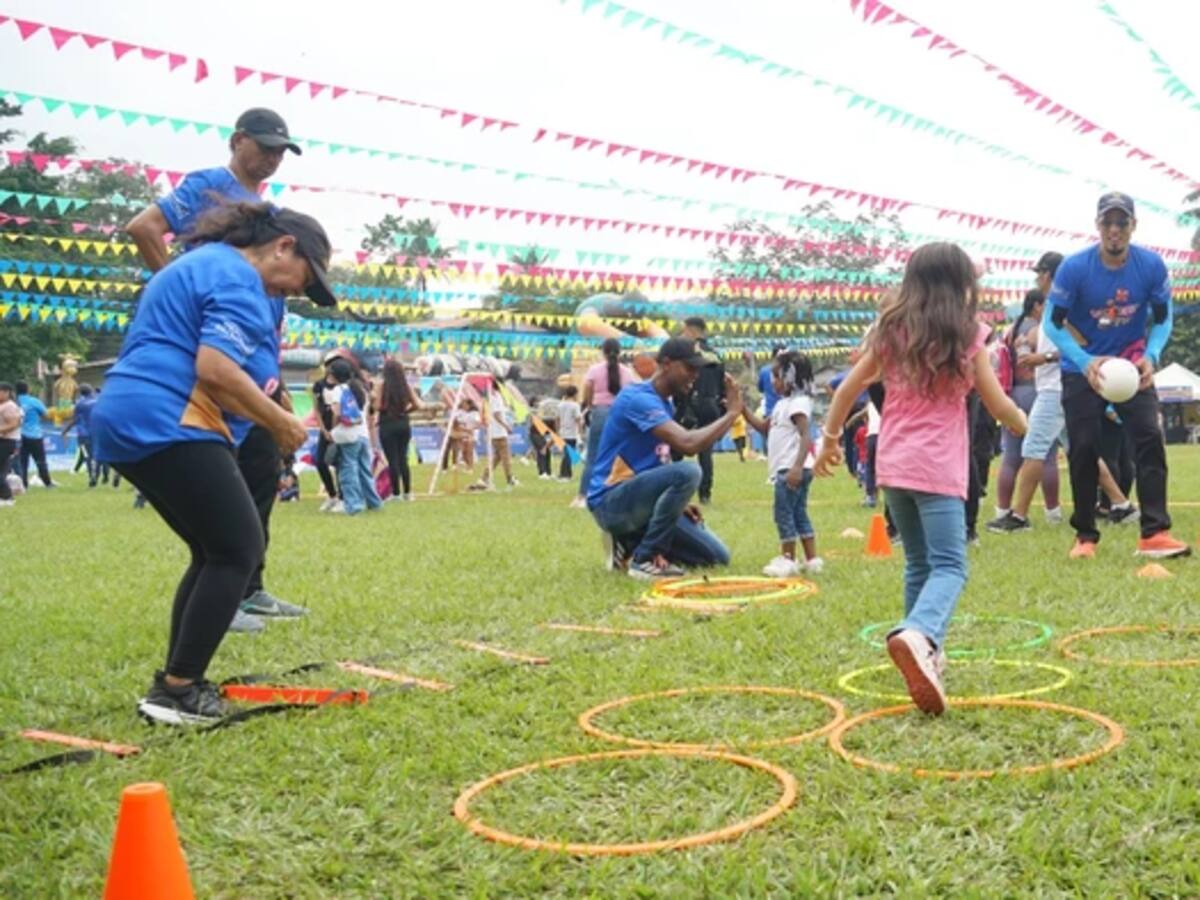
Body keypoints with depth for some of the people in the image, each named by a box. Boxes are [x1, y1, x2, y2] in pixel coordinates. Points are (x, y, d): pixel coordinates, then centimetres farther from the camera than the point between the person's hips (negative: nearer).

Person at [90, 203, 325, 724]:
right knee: (239, 552, -5)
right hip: (168, 426, -11)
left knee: (216, 552, 16)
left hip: (129, 424, 11)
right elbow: (217, 370, -22)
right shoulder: (237, 278, -9)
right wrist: (282, 424, -10)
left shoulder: (207, 264, 26)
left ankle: (175, 682, 18)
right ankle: (177, 691, -4)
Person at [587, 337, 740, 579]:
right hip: (611, 501, -9)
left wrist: (679, 502, 8)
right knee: (687, 472, -33)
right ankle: (644, 559, -20)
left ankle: (630, 544, 11)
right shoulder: (639, 398, -18)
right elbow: (688, 444, -30)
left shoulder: (666, 405, 12)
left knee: (717, 557, 3)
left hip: (639, 499, 9)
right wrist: (731, 413, -18)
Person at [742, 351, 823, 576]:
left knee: (784, 514, -6)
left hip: (792, 469, -10)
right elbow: (764, 428, 25)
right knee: (799, 514, 12)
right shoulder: (784, 404, 18)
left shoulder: (798, 403, -13)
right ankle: (812, 559, 16)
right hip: (786, 468, 10)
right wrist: (743, 410, 16)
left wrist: (798, 466, -30)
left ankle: (788, 560, -1)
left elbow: (805, 437, -21)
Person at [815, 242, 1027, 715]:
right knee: (949, 566, -11)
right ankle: (916, 634, -39)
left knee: (919, 563, 19)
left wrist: (830, 438, 23)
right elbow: (997, 404, 5)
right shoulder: (967, 336, 0)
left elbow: (849, 388, 11)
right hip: (937, 467, -5)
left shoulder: (891, 332, 10)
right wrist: (1025, 426, 25)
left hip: (892, 464, 5)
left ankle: (926, 653, 23)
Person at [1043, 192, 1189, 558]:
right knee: (1083, 449, -2)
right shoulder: (1074, 267, -18)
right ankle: (1085, 536, 10)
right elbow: (1053, 323, -13)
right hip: (1082, 368, -1)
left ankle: (1155, 533, -13)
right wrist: (1085, 362, -26)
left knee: (1149, 439, -13)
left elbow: (1162, 318, 0)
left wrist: (1150, 356, -19)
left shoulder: (1152, 265, -12)